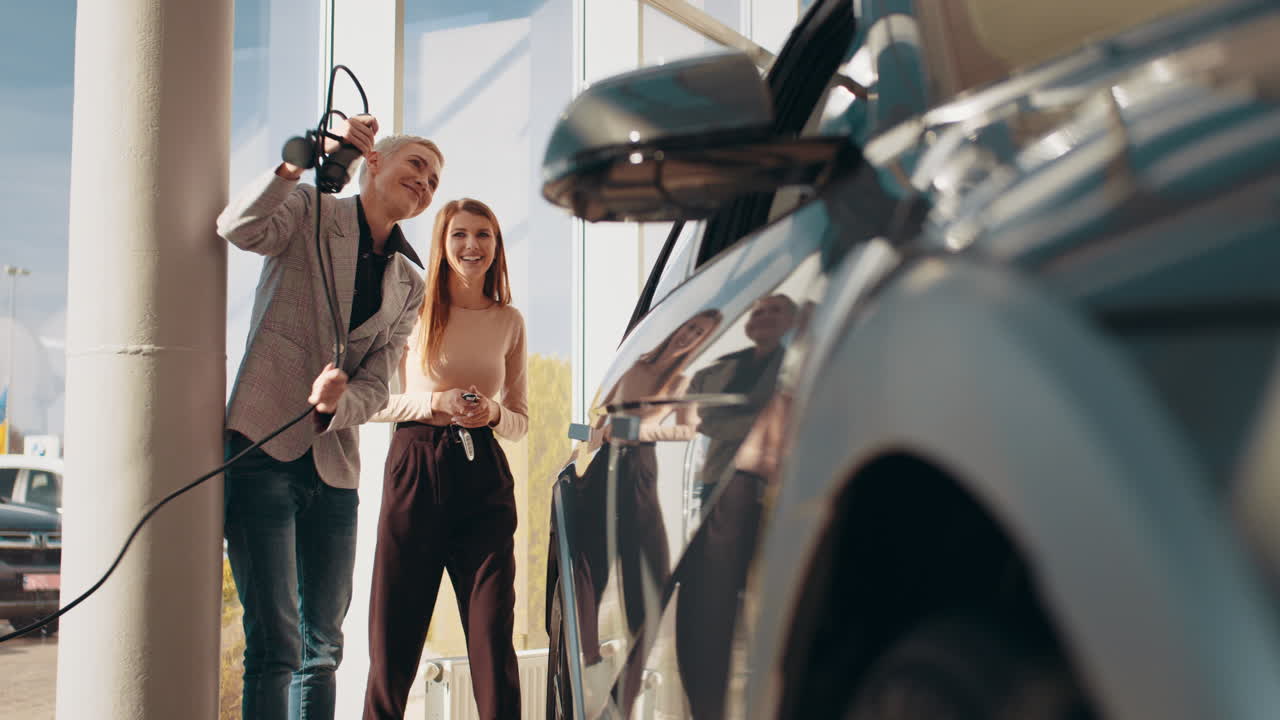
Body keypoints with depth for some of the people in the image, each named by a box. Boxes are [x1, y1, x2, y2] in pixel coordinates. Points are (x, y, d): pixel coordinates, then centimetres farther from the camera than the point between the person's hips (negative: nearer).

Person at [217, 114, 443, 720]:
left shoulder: (408, 285, 15)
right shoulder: (308, 211, 3)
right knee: (276, 643, -12)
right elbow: (239, 227, -19)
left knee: (322, 648, 9)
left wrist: (334, 404, -16)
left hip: (333, 465, 6)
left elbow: (376, 385, 6)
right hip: (264, 446, -6)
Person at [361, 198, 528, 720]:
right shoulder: (414, 310, 4)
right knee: (395, 630, 1)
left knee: (493, 631, -3)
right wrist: (433, 404, -11)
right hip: (415, 470, -2)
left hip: (484, 476, 2)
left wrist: (492, 413, -5)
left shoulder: (508, 321, 12)